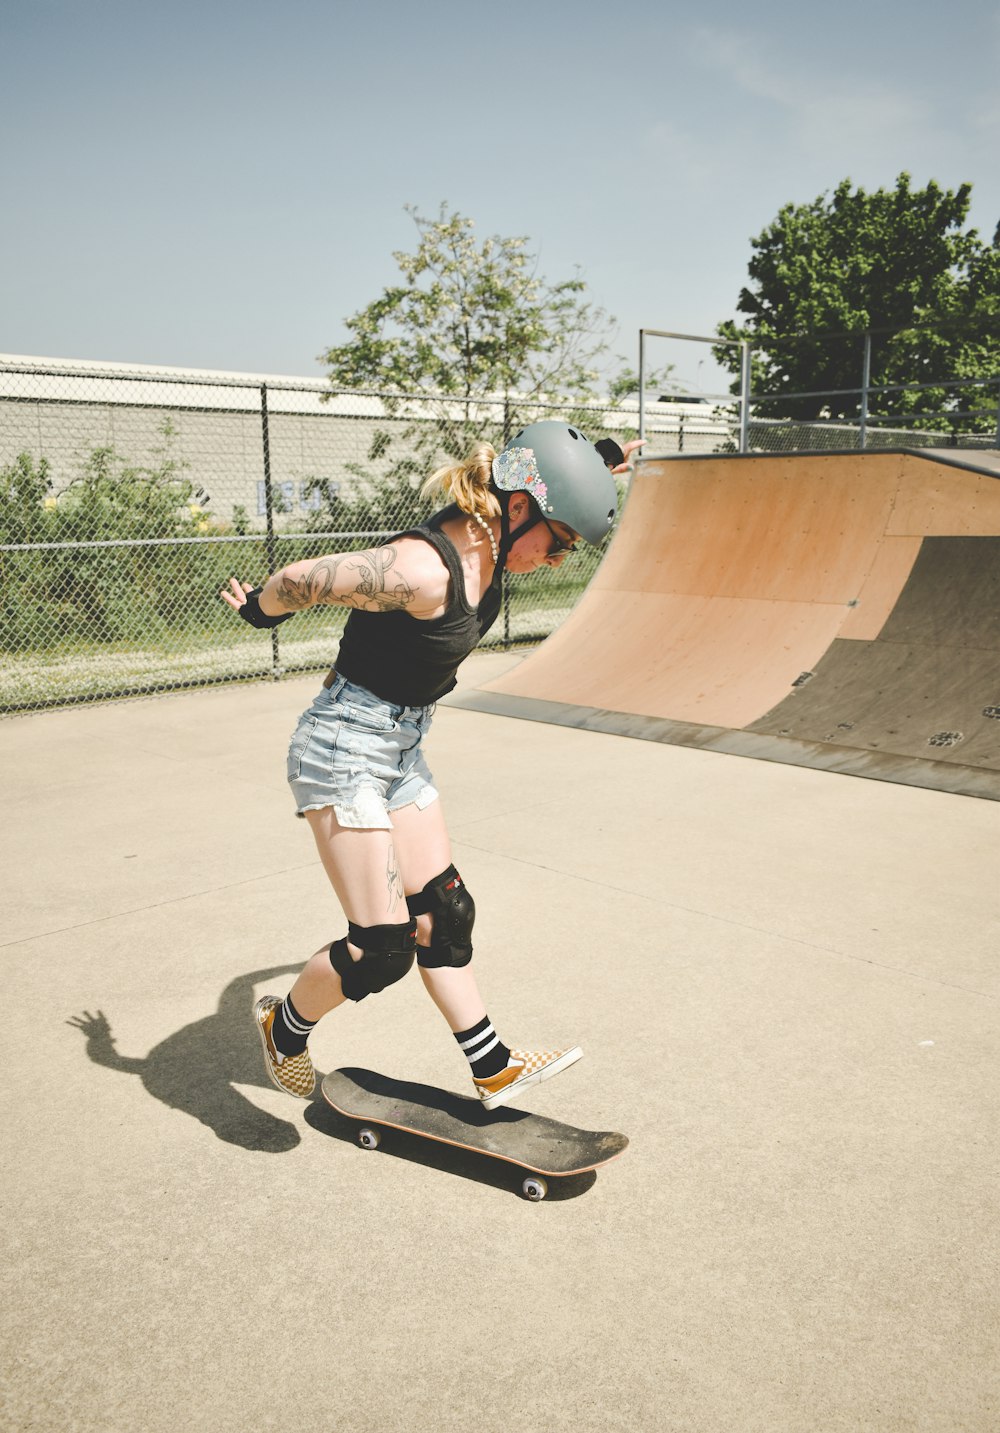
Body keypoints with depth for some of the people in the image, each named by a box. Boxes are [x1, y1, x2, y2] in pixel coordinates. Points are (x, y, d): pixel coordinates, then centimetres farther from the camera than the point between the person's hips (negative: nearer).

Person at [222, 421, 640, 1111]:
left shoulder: (485, 541, -2)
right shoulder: (424, 570, -29)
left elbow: (531, 481, 22)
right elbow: (298, 580, -19)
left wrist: (598, 462, 27)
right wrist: (259, 609, 1)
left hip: (402, 749, 9)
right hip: (344, 749, -9)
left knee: (444, 914, 14)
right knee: (383, 948, -5)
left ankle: (494, 1070, 27)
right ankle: (284, 1025, 25)